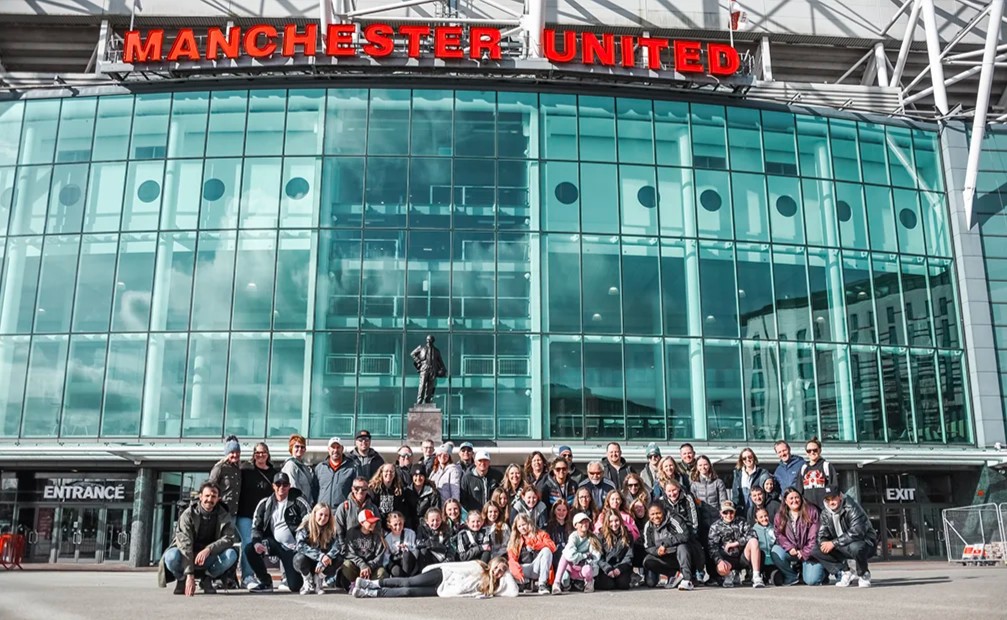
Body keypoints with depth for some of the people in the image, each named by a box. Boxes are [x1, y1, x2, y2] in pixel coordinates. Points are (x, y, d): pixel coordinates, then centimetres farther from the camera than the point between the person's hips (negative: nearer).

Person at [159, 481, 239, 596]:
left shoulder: (223, 516, -6)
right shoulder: (188, 514, -15)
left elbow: (230, 538, -18)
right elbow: (185, 545, -24)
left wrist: (209, 549, -36)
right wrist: (189, 575, -34)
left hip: (209, 558, 2)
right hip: (186, 557, -2)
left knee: (231, 554, -27)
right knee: (171, 556, -35)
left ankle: (206, 580, -1)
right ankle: (181, 580, -1)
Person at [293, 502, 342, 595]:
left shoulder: (331, 528, -7)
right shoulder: (305, 526, -16)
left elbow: (337, 545, -19)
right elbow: (301, 546, -29)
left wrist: (328, 556, -38)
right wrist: (320, 556, -40)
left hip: (322, 563, 2)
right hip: (306, 562, -2)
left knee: (339, 559, -24)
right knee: (300, 558, -35)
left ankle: (318, 580, -1)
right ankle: (308, 583, -6)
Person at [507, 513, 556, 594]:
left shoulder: (540, 534, 12)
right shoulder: (514, 541, 14)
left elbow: (553, 547, -6)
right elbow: (512, 559, -3)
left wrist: (534, 545, -16)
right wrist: (517, 571, -23)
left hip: (538, 568, 0)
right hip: (525, 569, 0)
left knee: (546, 550, -27)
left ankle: (542, 584, -27)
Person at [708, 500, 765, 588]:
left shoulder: (741, 523, 11)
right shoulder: (715, 527, 6)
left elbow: (751, 536, -6)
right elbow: (712, 547, -7)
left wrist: (736, 543, -15)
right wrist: (719, 561, -24)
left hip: (743, 557, 1)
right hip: (728, 560, -1)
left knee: (754, 542, -26)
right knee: (721, 570, -35)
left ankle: (756, 577, -27)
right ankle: (731, 575, 6)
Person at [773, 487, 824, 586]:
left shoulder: (811, 511, -3)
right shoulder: (780, 516, 5)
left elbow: (814, 535, -7)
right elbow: (779, 534, 0)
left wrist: (805, 552, -13)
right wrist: (789, 548, -18)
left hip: (808, 552, -3)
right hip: (791, 551, 3)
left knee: (811, 580, -18)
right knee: (776, 552, -28)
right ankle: (791, 576, -4)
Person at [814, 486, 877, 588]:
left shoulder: (851, 508, -21)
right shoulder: (825, 513, 0)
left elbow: (856, 532, -32)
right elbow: (822, 535, 3)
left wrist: (834, 543, -31)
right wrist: (825, 543, -22)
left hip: (865, 543, -6)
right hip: (843, 548, 6)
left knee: (855, 547, -41)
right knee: (817, 551, -10)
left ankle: (863, 575, -11)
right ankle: (844, 573, -6)